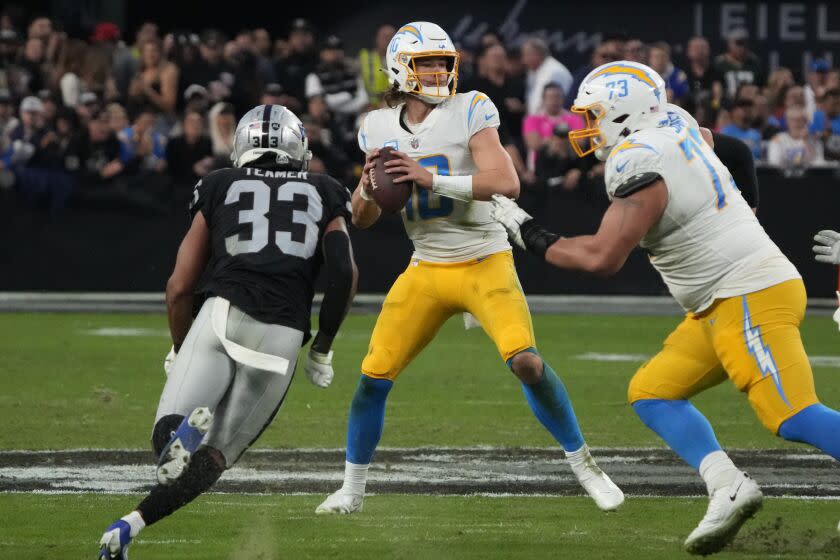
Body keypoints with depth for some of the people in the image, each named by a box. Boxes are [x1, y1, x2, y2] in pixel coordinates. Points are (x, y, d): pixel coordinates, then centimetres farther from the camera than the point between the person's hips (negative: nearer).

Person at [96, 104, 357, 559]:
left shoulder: (220, 187, 19)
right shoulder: (323, 194, 21)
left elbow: (180, 287, 15)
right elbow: (344, 275, 5)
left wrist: (179, 351, 31)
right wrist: (322, 348, 17)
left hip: (222, 315, -1)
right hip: (282, 337, 1)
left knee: (168, 441, -2)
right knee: (212, 458, 7)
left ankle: (183, 426, -38)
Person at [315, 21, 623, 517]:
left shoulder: (470, 111, -9)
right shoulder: (380, 127, 4)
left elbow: (507, 182, -21)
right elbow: (363, 218, 12)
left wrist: (432, 179, -27)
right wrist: (369, 184, -11)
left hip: (485, 264, -4)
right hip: (428, 269, 4)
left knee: (526, 360, -21)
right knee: (374, 376, -1)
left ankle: (584, 466, -5)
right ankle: (352, 489, 16)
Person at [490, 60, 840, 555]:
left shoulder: (640, 166, -17)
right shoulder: (674, 123, 11)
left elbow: (603, 257, -20)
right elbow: (704, 137, 37)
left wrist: (533, 238, -7)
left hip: (751, 297, -10)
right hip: (721, 306, 10)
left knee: (793, 418, -20)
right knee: (652, 393, 10)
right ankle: (728, 488, -3)